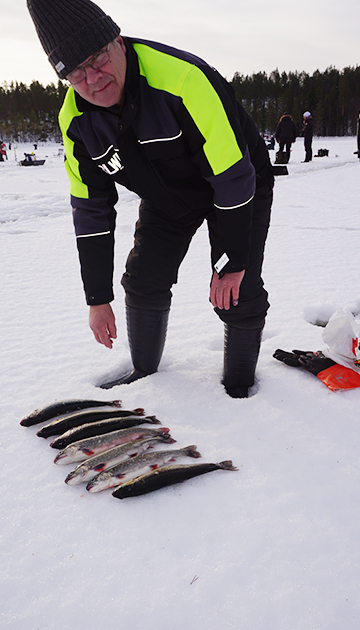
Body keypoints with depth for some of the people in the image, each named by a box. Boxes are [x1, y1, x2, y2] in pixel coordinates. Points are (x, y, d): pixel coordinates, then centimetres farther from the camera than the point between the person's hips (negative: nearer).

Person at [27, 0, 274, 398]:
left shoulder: (184, 80, -37)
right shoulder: (75, 121, -16)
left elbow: (233, 178, -31)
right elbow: (91, 210, -8)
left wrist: (231, 264, -25)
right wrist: (98, 299, -6)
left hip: (239, 189, -5)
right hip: (166, 198, 5)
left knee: (237, 294, -13)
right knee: (143, 282, 2)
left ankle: (239, 387, 12)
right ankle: (145, 374, 25)